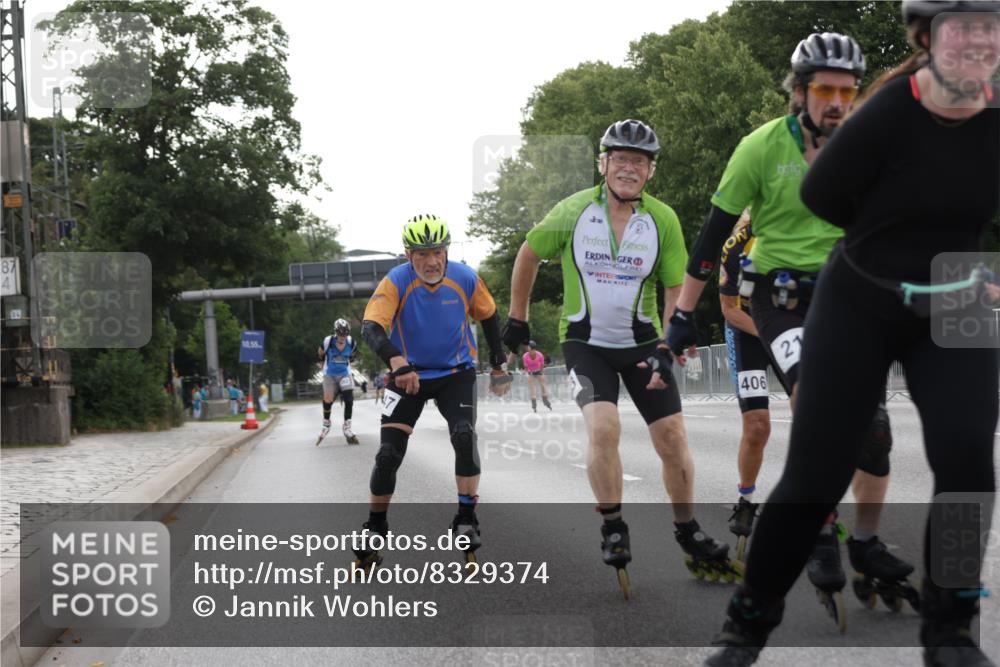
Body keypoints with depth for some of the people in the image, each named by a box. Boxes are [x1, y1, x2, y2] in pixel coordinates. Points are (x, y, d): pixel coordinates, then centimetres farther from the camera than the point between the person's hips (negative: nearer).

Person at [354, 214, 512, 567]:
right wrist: (397, 360, -53)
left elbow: (489, 315, 5)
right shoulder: (395, 283, -22)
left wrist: (498, 364, 10)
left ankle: (466, 520, -8)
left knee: (464, 437, -23)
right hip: (408, 375, -1)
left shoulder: (465, 278, -14)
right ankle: (375, 530, 11)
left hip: (456, 373, 1)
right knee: (388, 455, -8)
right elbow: (371, 329, -35)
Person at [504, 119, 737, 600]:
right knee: (603, 426, -23)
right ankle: (613, 529, -5)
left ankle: (687, 530, 20)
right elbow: (529, 255, 4)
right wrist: (517, 319, 10)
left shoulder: (663, 219, -10)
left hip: (642, 341, 2)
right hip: (585, 340, -1)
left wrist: (667, 351, -16)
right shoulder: (574, 211, -12)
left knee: (672, 438, -2)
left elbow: (677, 290, -5)